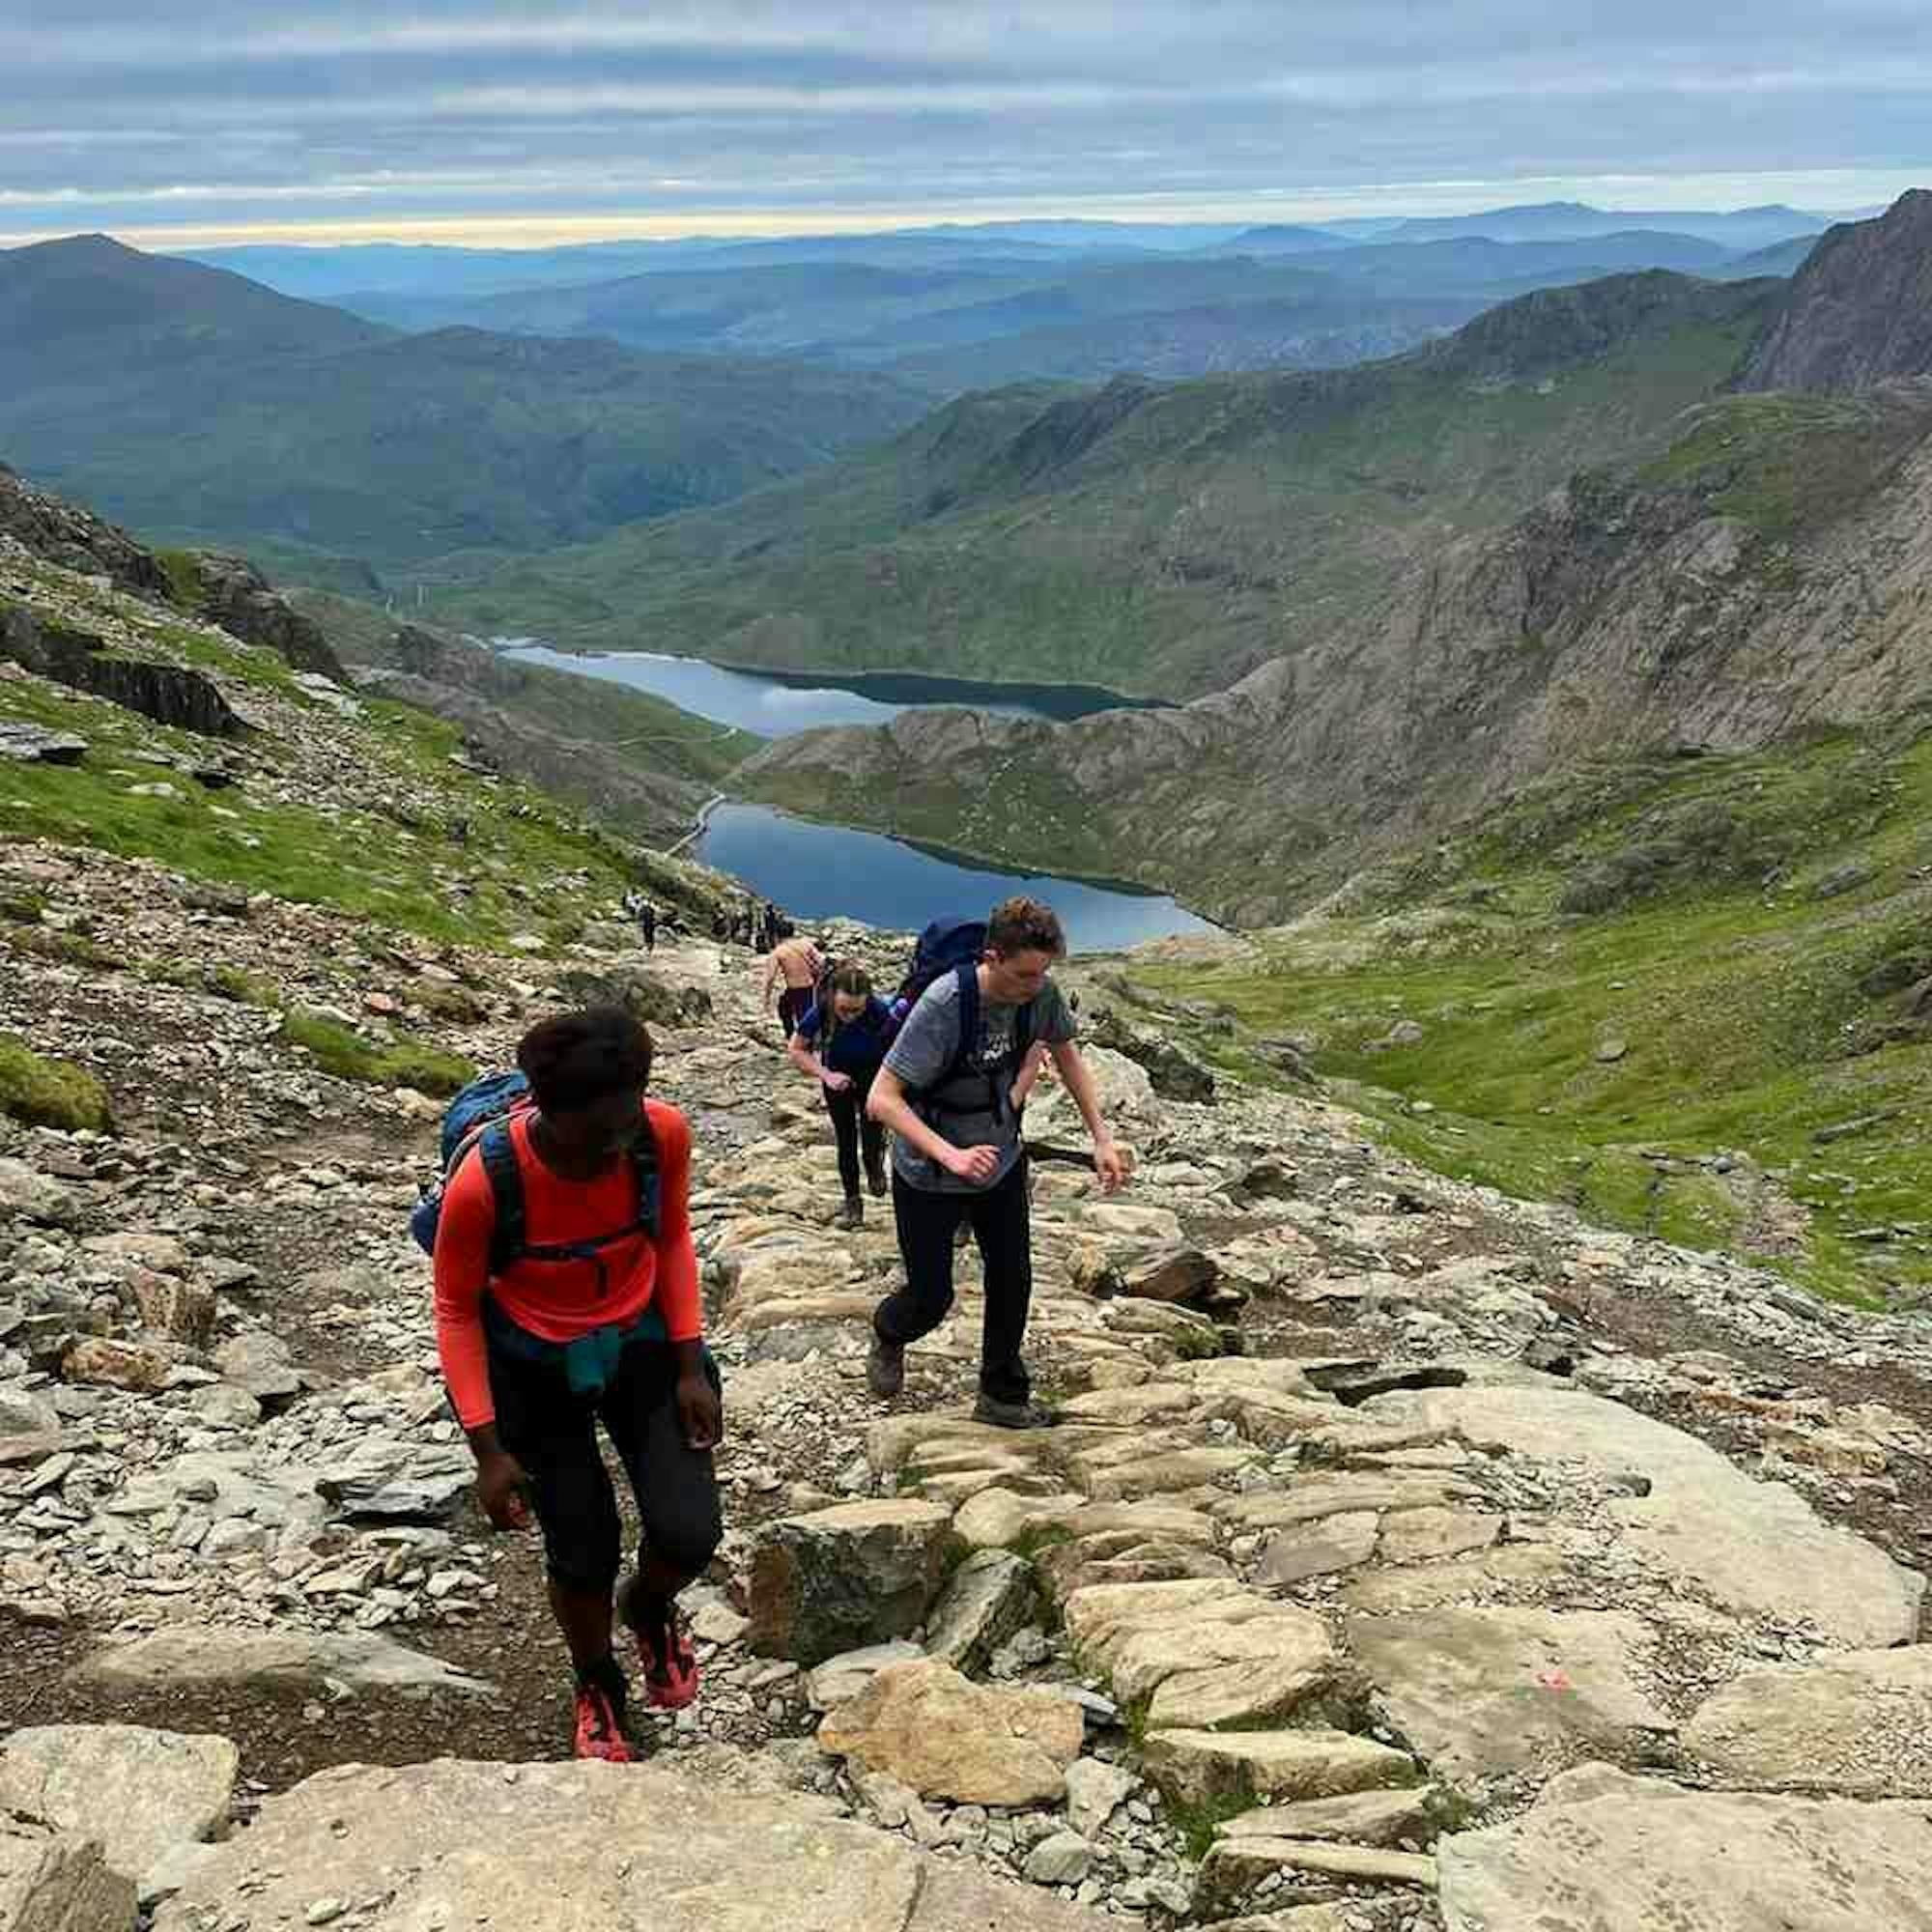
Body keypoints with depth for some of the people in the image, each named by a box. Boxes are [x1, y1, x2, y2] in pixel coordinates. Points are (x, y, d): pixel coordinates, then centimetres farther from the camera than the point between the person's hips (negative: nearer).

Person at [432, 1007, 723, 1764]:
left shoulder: (665, 1135, -24)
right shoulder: (482, 1183, -32)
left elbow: (672, 1241, -3)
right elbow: (456, 1311, -15)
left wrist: (690, 1366, -7)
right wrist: (488, 1449, -14)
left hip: (642, 1343, 2)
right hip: (534, 1369, -2)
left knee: (690, 1532, -8)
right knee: (583, 1552, 3)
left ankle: (651, 1608, 30)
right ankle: (597, 1686, 37)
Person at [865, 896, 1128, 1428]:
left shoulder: (1039, 994, -16)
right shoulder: (942, 1005, -33)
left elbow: (1065, 1054, 6)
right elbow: (881, 1100, -31)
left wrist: (1102, 1138, 1)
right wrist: (951, 1155, -42)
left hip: (1002, 1162, 5)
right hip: (929, 1178, -5)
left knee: (1013, 1281, 9)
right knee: (931, 1297, 7)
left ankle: (1002, 1397, 29)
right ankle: (888, 1338, 42)